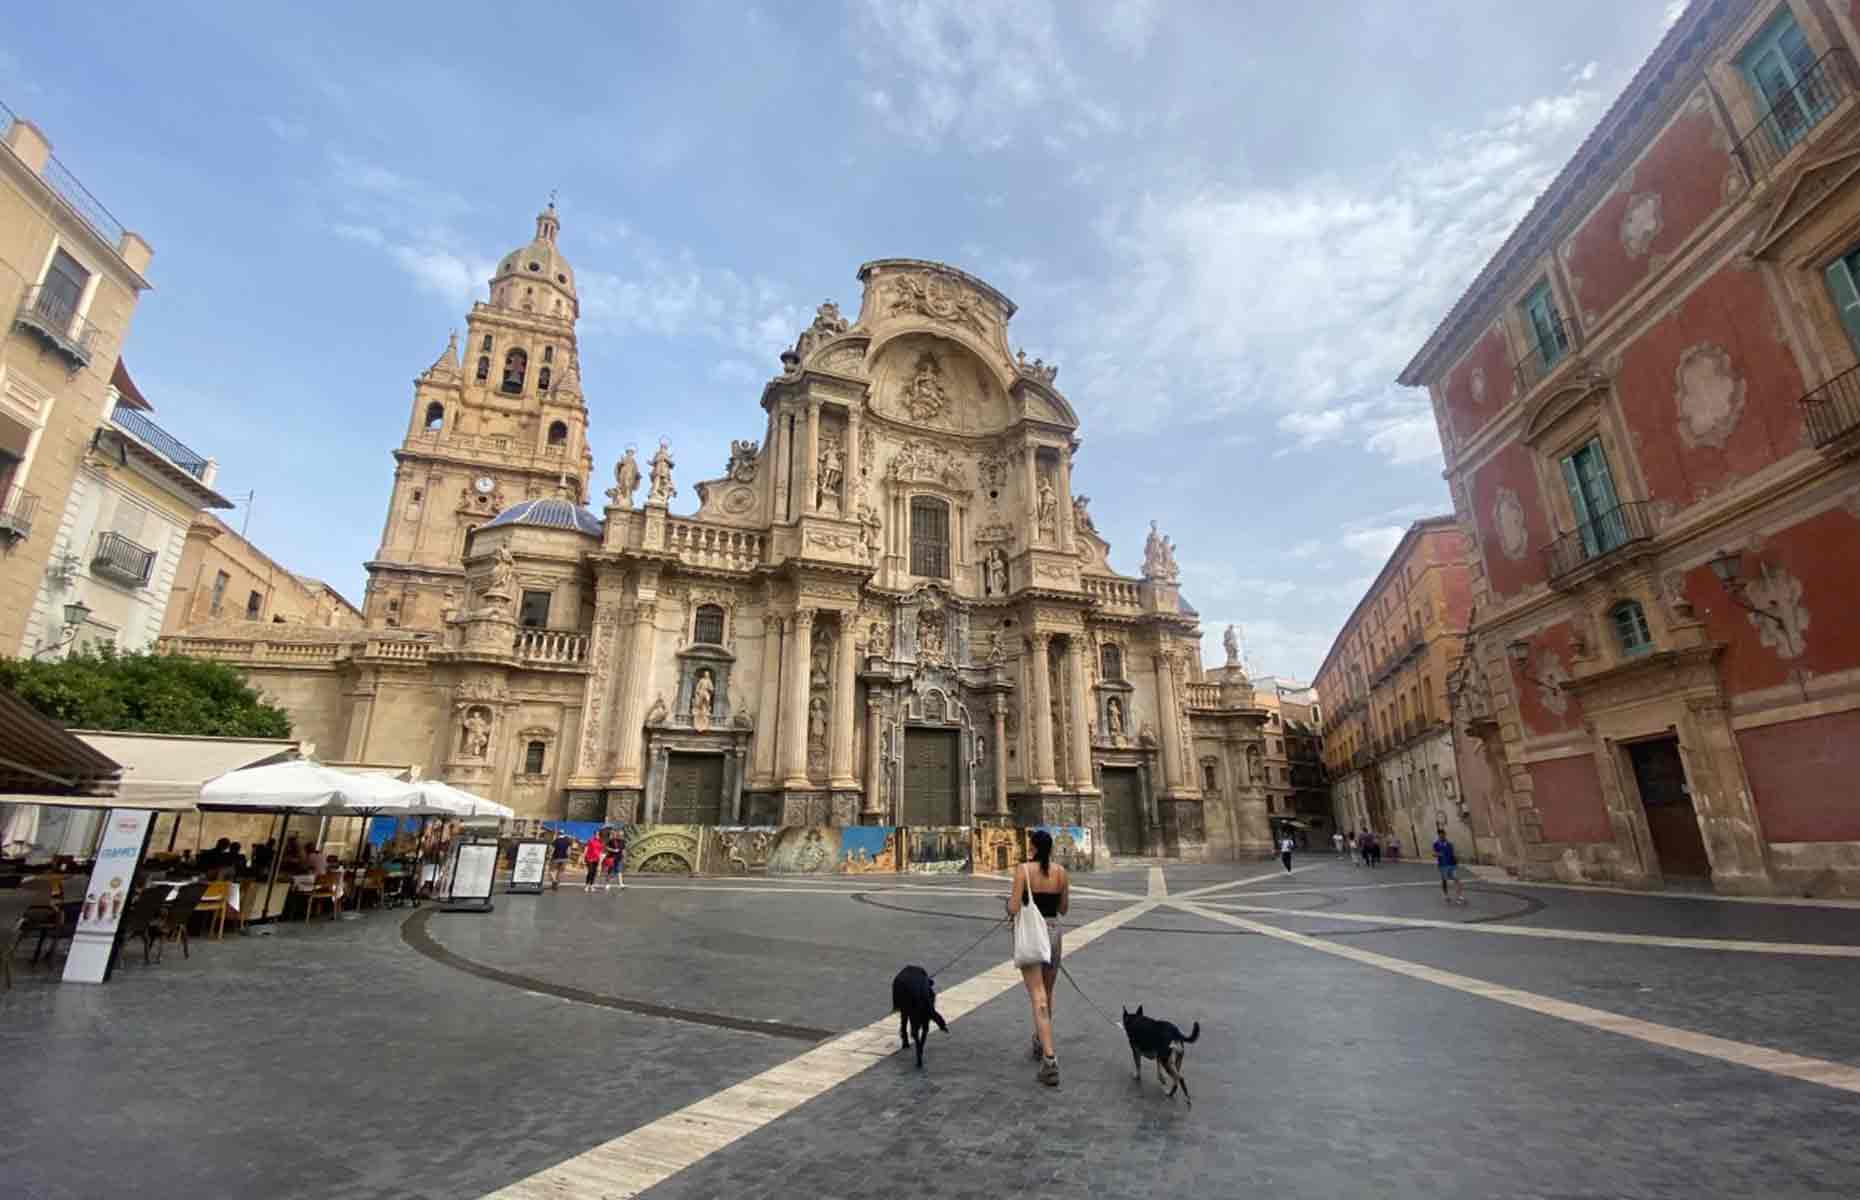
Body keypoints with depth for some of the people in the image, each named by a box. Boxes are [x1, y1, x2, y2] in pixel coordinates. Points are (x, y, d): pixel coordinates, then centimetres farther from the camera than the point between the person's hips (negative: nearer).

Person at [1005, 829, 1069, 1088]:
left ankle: (1050, 1060, -15)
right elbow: (1063, 909, 10)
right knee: (1047, 994, 23)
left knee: (1039, 999, -6)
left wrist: (1010, 900, 6)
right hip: (1053, 932, 4)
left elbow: (1013, 909, -15)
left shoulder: (1024, 870, -12)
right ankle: (1040, 1043, 40)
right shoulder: (1061, 872, 0)